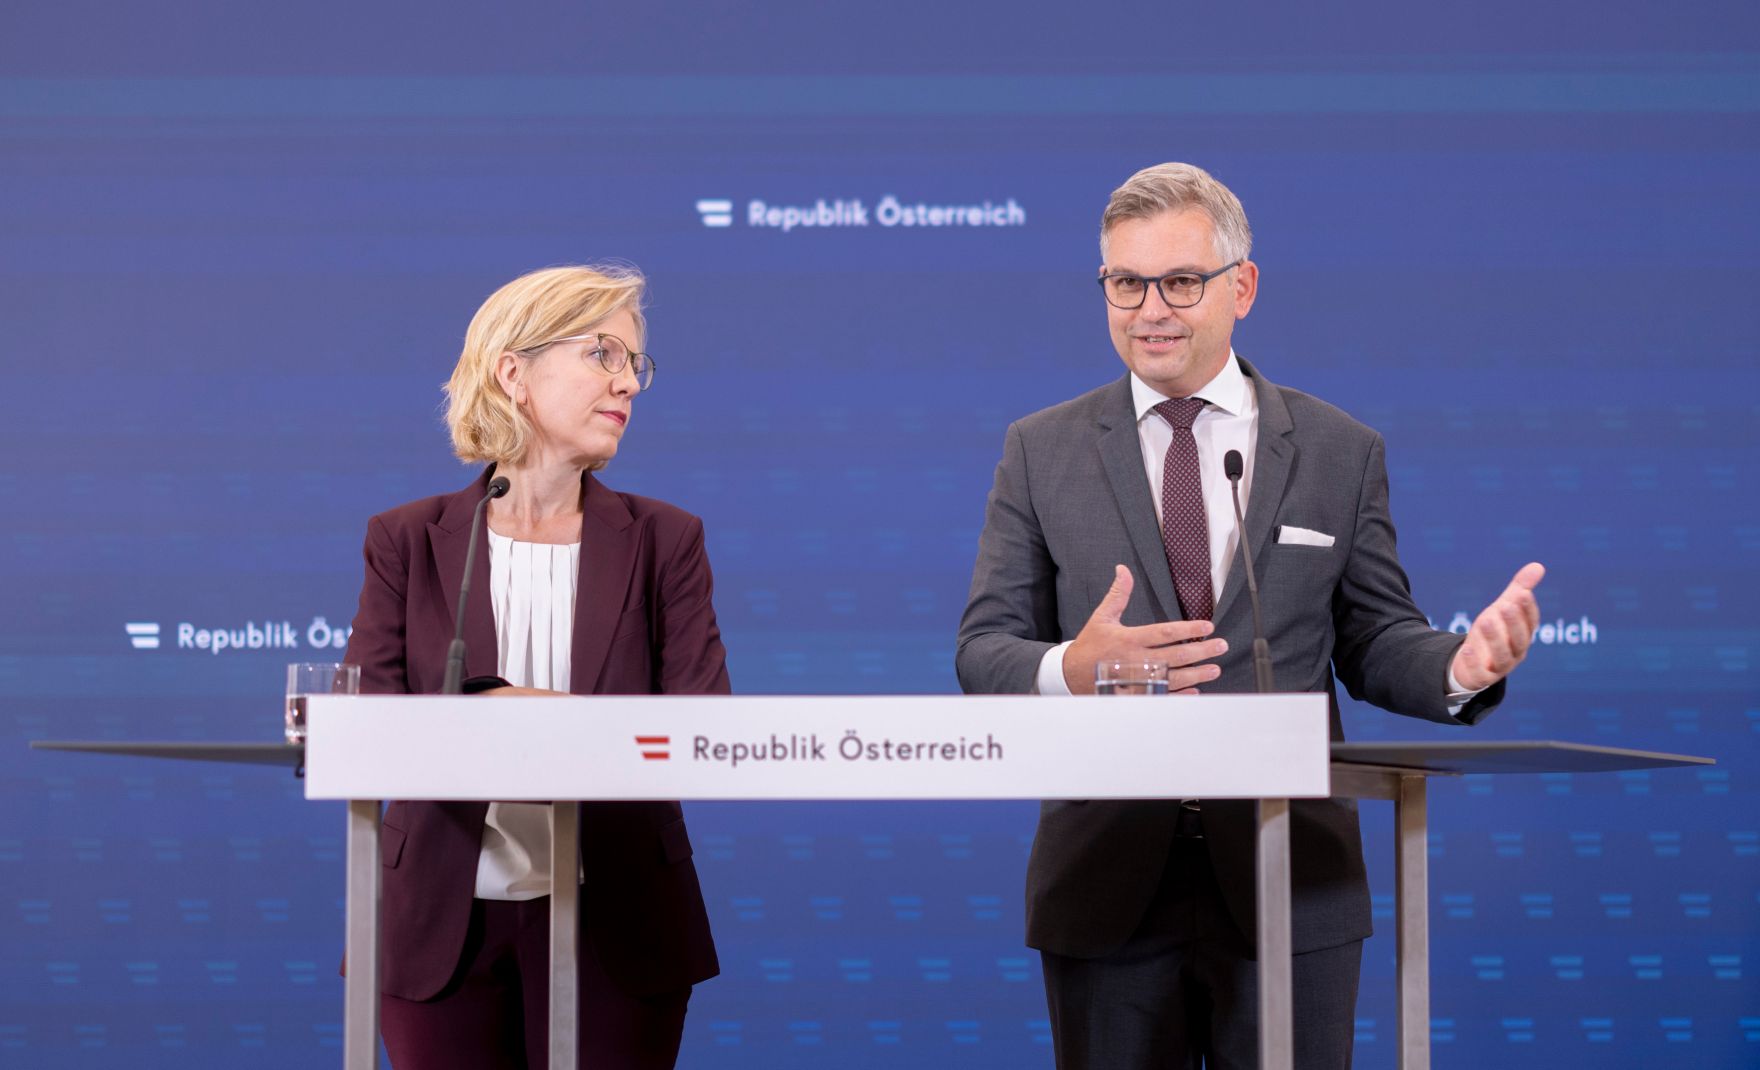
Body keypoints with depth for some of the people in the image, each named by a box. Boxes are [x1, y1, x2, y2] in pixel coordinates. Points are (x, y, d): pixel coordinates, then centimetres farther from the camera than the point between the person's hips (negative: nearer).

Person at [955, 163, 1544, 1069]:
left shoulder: (1341, 453, 8)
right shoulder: (1042, 451, 7)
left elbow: (1375, 642, 8)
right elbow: (984, 651, 1)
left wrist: (1460, 667, -15)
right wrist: (1070, 670, -22)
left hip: (1291, 889, 0)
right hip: (1107, 889, 0)